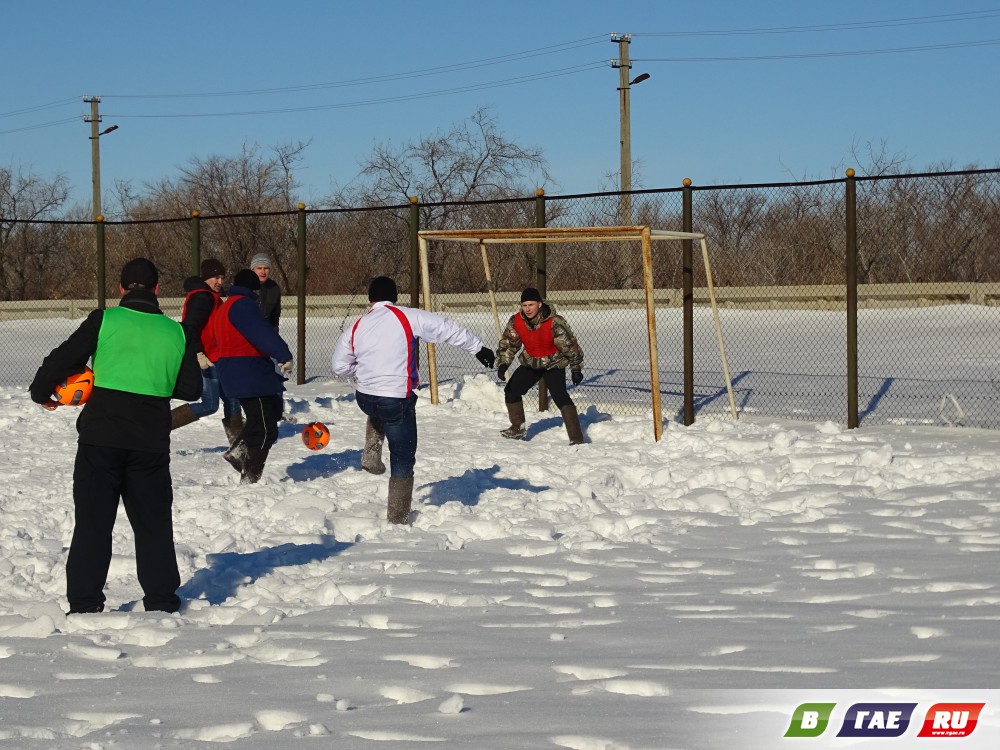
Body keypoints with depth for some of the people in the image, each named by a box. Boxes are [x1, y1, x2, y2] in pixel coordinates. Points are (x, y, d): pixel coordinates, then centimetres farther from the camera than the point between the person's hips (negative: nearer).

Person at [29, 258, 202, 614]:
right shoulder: (176, 333, 4)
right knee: (153, 523, 14)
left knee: (93, 521, 7)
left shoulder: (104, 320, -4)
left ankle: (84, 605, 7)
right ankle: (162, 602, 16)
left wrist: (41, 393, 13)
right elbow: (191, 389, 8)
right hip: (151, 441, 2)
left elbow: (60, 360, -5)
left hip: (101, 437, -2)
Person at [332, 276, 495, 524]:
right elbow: (447, 329, -5)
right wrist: (478, 348, 3)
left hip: (365, 399, 4)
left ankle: (371, 455, 23)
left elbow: (340, 366, 16)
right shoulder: (407, 317, -7)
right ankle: (397, 517, 14)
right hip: (397, 401, -4)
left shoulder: (356, 328, 6)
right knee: (403, 459, 9)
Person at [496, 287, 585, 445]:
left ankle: (576, 438, -24)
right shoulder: (516, 321, -15)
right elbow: (507, 343, -2)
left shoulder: (554, 323, -29)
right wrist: (503, 364, -16)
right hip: (530, 364, 6)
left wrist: (576, 369, -11)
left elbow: (570, 345, -18)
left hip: (553, 364, -6)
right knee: (511, 391, 9)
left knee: (560, 396, -24)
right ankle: (517, 429, 31)